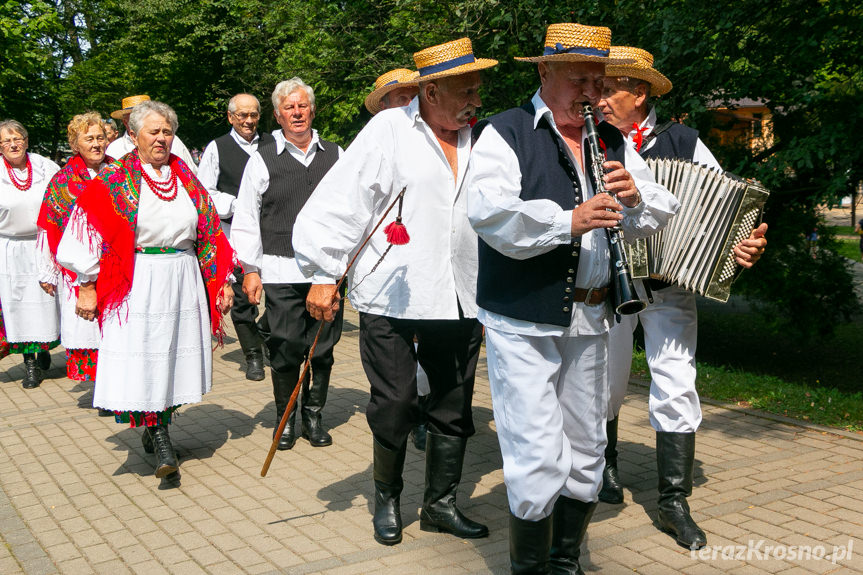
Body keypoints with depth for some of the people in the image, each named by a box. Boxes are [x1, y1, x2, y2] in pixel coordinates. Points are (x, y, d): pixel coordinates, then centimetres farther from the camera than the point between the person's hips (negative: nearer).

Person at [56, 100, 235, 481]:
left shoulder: (187, 179, 13)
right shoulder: (112, 181, 2)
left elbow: (210, 235, 14)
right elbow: (85, 236, -1)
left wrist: (221, 281, 9)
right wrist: (88, 285, -6)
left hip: (183, 285, 4)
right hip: (136, 288, -4)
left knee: (173, 361, 7)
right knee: (142, 363, -8)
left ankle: (156, 430, 25)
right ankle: (160, 442, 0)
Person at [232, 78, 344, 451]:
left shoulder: (335, 155, 11)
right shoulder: (262, 160, 5)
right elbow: (246, 220, 4)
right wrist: (250, 270, -2)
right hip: (281, 273, -2)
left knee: (323, 347, 7)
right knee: (285, 350, 0)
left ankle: (314, 415, 24)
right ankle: (285, 418, 18)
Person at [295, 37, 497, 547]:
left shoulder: (474, 142, 12)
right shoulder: (389, 130, -4)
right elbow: (341, 203, -8)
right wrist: (324, 275, -10)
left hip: (461, 301, 5)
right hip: (392, 298, -5)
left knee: (454, 409, 10)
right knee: (394, 405, 2)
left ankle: (441, 503, 25)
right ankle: (387, 499, 24)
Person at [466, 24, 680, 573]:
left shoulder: (613, 143, 14)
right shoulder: (506, 133, -4)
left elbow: (660, 215, 12)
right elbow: (488, 212, -21)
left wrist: (635, 197, -9)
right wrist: (567, 222, -29)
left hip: (588, 320, 6)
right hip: (523, 323, -6)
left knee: (586, 453, 15)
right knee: (539, 461, -7)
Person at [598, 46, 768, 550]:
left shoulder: (681, 142, 3)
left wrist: (749, 243, -14)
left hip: (670, 285, 0)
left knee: (677, 389, -5)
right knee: (604, 384, 13)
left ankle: (675, 503, 7)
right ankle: (606, 465, 38)